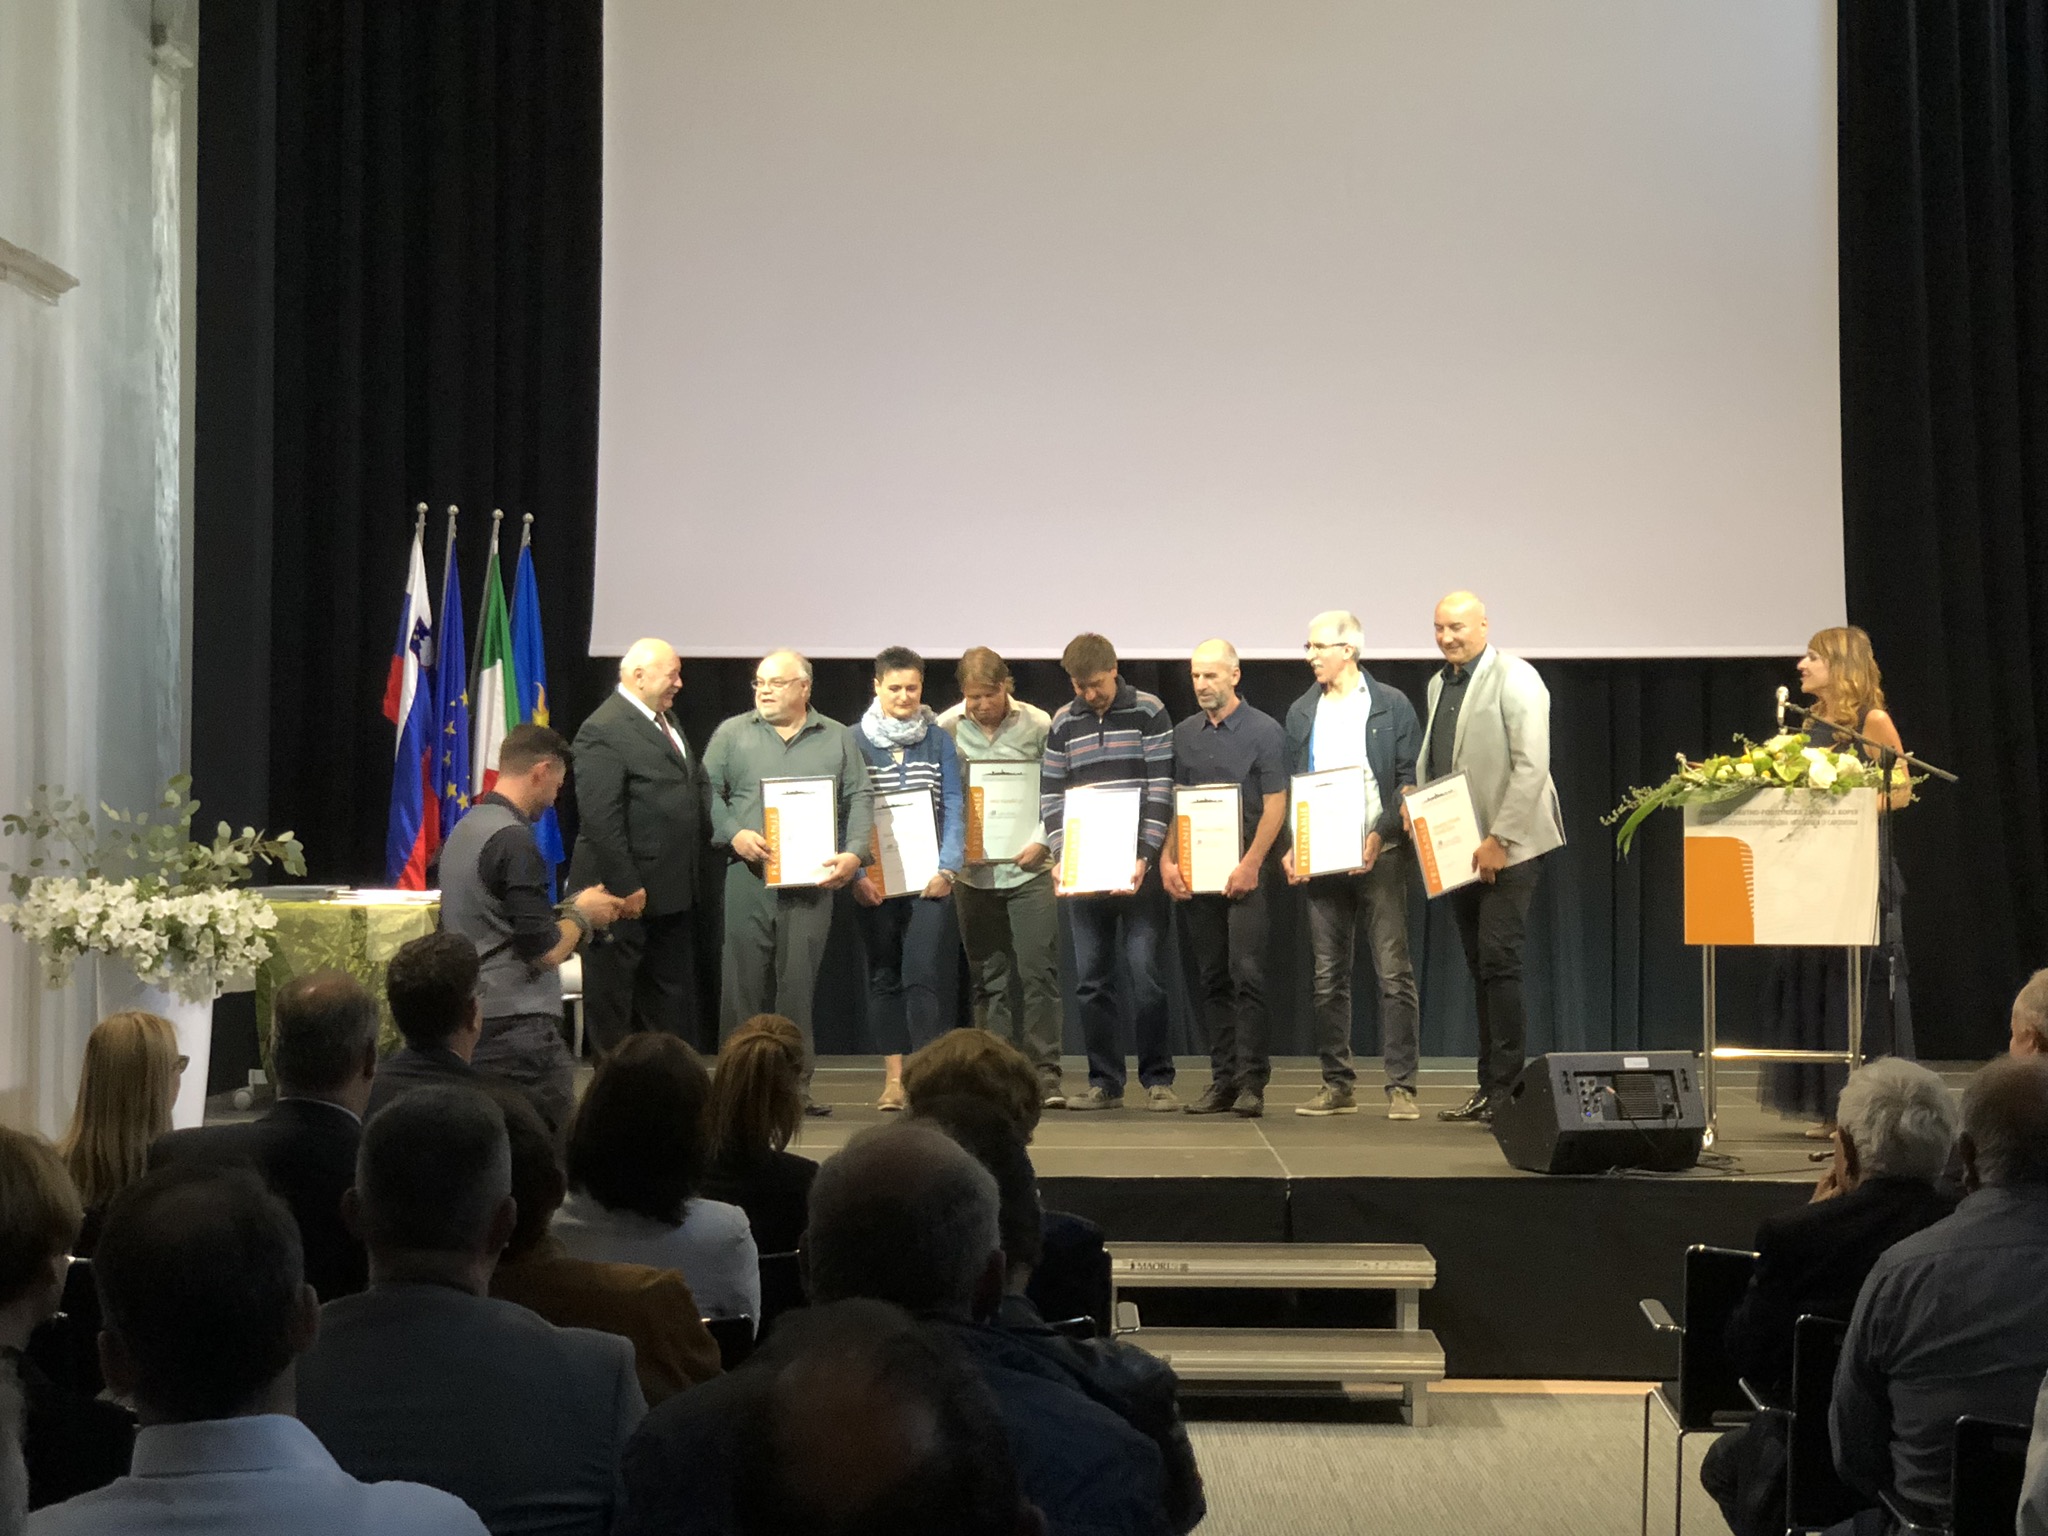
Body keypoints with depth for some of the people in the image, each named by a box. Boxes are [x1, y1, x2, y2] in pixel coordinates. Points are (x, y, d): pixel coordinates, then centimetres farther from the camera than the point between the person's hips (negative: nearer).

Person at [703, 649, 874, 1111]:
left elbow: (860, 800, 8)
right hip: (749, 877, 0)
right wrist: (733, 834, -11)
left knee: (799, 982, 1)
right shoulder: (732, 734, 10)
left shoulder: (837, 739, 12)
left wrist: (854, 854, -7)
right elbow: (706, 792, 5)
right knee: (745, 981, 0)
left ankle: (797, 1084, 8)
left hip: (812, 880, 0)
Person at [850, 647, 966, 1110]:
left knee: (925, 973, -10)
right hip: (875, 880, 1)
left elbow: (954, 809, 3)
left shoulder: (939, 741, 6)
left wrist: (947, 868, -8)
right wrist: (855, 873, -9)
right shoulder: (856, 742, 4)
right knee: (884, 976, 5)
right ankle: (893, 1077, 10)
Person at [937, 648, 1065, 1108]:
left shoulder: (1038, 725, -2)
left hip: (1028, 868, -2)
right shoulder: (946, 729, 1)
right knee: (987, 979, 7)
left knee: (1038, 971, -5)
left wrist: (1041, 842, -11)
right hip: (972, 870, 2)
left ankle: (1045, 1073, 1)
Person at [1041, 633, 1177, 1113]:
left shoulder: (1149, 713, -1)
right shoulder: (1064, 723, 9)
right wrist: (1061, 856, -5)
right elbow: (1051, 794, 9)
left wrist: (1144, 857, -15)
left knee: (1144, 971, -5)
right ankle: (1105, 1082, 12)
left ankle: (1158, 1079, 5)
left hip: (1135, 865, -3)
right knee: (1090, 979, 4)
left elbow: (1161, 790, -6)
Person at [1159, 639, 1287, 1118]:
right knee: (1213, 979, 7)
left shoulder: (1264, 731, -2)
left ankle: (1252, 1081, -6)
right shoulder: (1184, 735, 13)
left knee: (1247, 974, -9)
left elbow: (1275, 806, -6)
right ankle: (1222, 1078, 12)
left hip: (1244, 870, -5)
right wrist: (1168, 860, 2)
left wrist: (1250, 864, -14)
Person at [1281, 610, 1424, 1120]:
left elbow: (1409, 780, -2)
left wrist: (1382, 834, -15)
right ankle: (1337, 1084, 13)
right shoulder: (1302, 712, 14)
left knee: (1394, 972, -7)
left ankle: (1401, 1087, -4)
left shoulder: (1392, 705, 1)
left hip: (1379, 853, -4)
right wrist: (1290, 848, 1)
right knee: (1328, 976, 6)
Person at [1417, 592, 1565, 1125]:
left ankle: (1507, 1088, -6)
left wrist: (1498, 840, -19)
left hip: (1507, 846, -7)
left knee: (1499, 961, -11)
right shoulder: (1439, 684, 15)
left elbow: (1532, 766, -17)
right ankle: (1489, 1088, 14)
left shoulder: (1514, 678, -9)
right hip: (1460, 848, 8)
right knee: (1481, 969, 10)